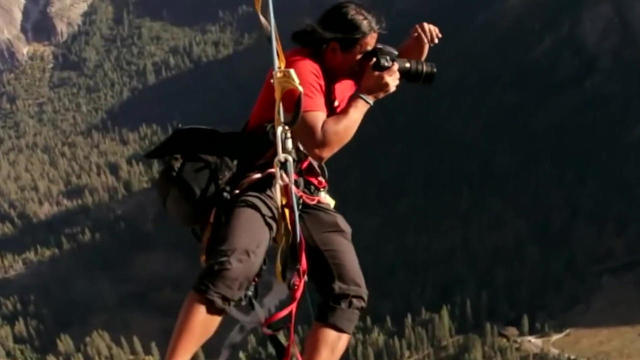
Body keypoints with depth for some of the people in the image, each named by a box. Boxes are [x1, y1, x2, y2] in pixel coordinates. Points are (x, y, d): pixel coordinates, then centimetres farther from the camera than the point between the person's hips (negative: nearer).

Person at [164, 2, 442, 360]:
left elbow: (401, 66, 23)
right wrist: (366, 95, -21)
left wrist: (418, 42, 0)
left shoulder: (350, 65, 6)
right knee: (232, 271, -32)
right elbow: (321, 145, -27)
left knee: (350, 293, -4)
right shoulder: (302, 69, -19)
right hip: (262, 182, -8)